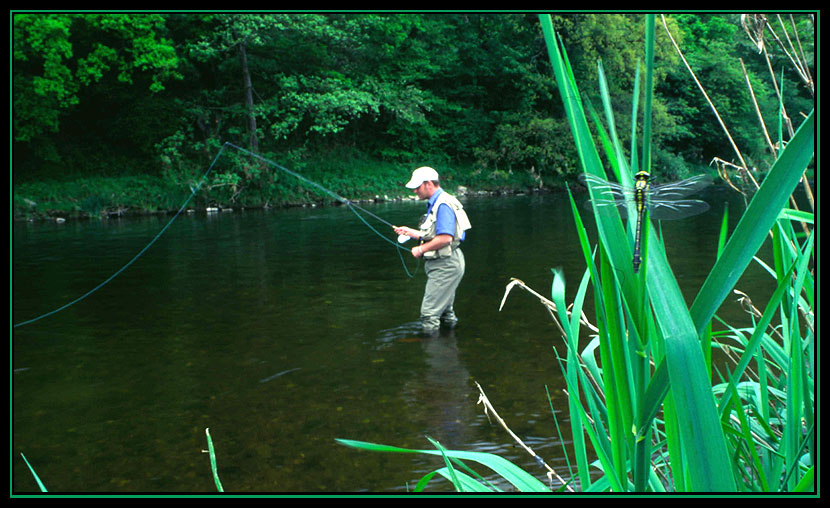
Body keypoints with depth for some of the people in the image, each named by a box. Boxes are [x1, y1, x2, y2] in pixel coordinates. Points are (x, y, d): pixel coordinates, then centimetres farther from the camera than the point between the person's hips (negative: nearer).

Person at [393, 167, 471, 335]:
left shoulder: (443, 204, -18)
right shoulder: (434, 203, 16)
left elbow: (445, 238, -27)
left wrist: (421, 249, -16)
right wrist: (410, 232, 17)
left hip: (445, 265, -11)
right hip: (442, 264, 11)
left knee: (429, 312, -8)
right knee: (444, 309, 22)